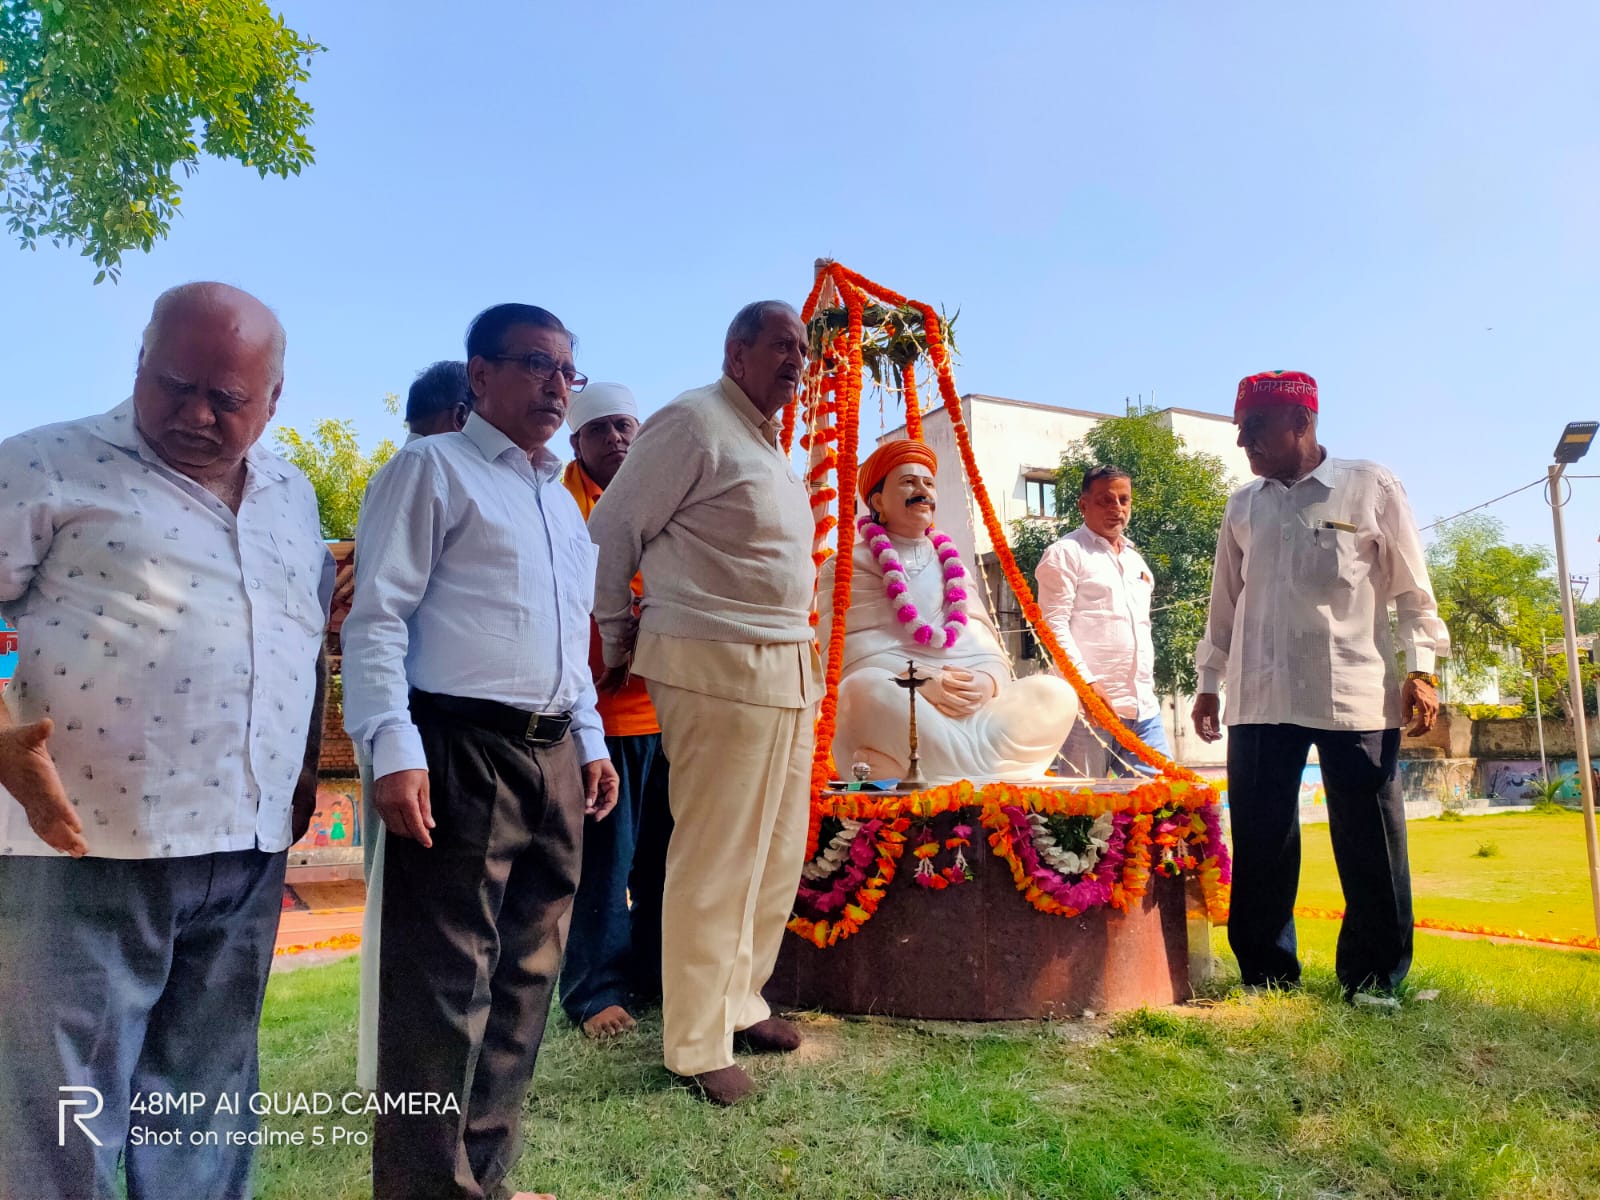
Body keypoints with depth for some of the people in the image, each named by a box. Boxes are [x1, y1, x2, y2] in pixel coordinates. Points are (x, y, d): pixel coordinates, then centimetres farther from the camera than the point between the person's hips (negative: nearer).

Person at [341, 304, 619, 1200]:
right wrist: (395, 750, -19)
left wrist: (590, 740, 19)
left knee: (525, 978, 13)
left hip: (554, 756, 8)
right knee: (446, 986, -3)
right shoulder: (433, 469, -2)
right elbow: (378, 616, -10)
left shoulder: (565, 503, 21)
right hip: (461, 750, -8)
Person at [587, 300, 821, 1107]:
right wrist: (617, 639, 1)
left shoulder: (768, 444, 19)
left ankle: (739, 1001, 31)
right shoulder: (694, 422, -9)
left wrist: (805, 656, 18)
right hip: (718, 669, -9)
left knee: (775, 854, 14)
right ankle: (697, 1045, 12)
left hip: (787, 669, 9)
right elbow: (610, 532, -7)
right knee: (713, 860, -2)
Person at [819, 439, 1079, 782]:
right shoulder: (847, 565, 12)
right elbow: (846, 650, -3)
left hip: (973, 711, 5)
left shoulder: (952, 564, 27)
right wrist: (919, 682, -19)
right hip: (895, 709, -5)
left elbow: (988, 648, 18)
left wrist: (988, 680, -8)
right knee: (870, 689, -38)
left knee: (1056, 693, -21)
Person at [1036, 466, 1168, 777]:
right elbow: (1054, 625, -10)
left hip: (1144, 707, 7)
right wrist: (1088, 683, -19)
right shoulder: (1066, 553, -1)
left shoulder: (1136, 560, 22)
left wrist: (1148, 687, 19)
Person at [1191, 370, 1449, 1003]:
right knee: (1260, 846, 5)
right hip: (1259, 699, 3)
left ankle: (1373, 986, 18)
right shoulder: (1243, 506, 12)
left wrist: (1420, 669, -5)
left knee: (1371, 847, 3)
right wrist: (1208, 681, 16)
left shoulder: (1371, 488, 2)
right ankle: (1268, 980, 18)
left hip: (1355, 695, -3)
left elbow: (1411, 588, 4)